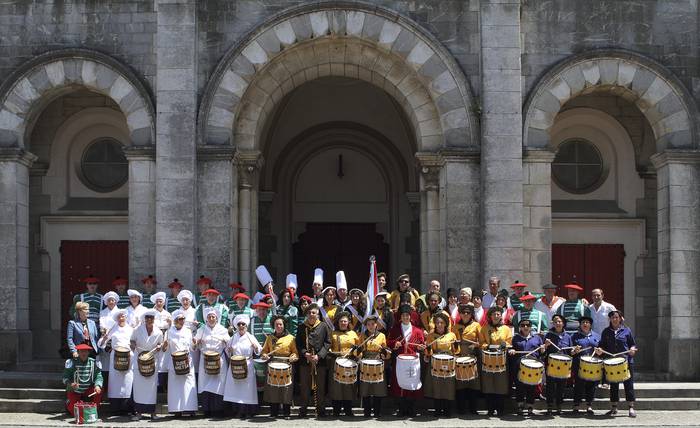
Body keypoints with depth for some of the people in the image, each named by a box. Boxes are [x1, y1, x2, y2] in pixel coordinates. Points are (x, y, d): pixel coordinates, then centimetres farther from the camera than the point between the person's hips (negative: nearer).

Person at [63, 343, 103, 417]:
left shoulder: (93, 363, -5)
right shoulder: (72, 362, -10)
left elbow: (98, 376, -11)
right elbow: (65, 377, -11)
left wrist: (97, 385, -32)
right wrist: (70, 384, -32)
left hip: (88, 391, 1)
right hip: (74, 391, -1)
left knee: (98, 391, -29)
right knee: (73, 412, -13)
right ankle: (68, 403, 24)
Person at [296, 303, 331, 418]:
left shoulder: (323, 326, 3)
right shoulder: (302, 327, 7)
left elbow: (327, 343, 1)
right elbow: (298, 344, 7)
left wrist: (319, 355, -10)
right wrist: (304, 353, -10)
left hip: (320, 361, -1)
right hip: (305, 361, 1)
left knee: (320, 386, 3)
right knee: (304, 386, 2)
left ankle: (320, 409, 11)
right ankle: (303, 409, 9)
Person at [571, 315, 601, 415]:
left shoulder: (596, 336, 16)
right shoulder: (575, 336, 9)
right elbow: (570, 351, 6)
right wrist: (574, 351, -15)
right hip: (579, 365, -2)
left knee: (591, 385, 3)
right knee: (578, 385, -4)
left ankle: (589, 406, 13)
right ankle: (576, 406, 3)